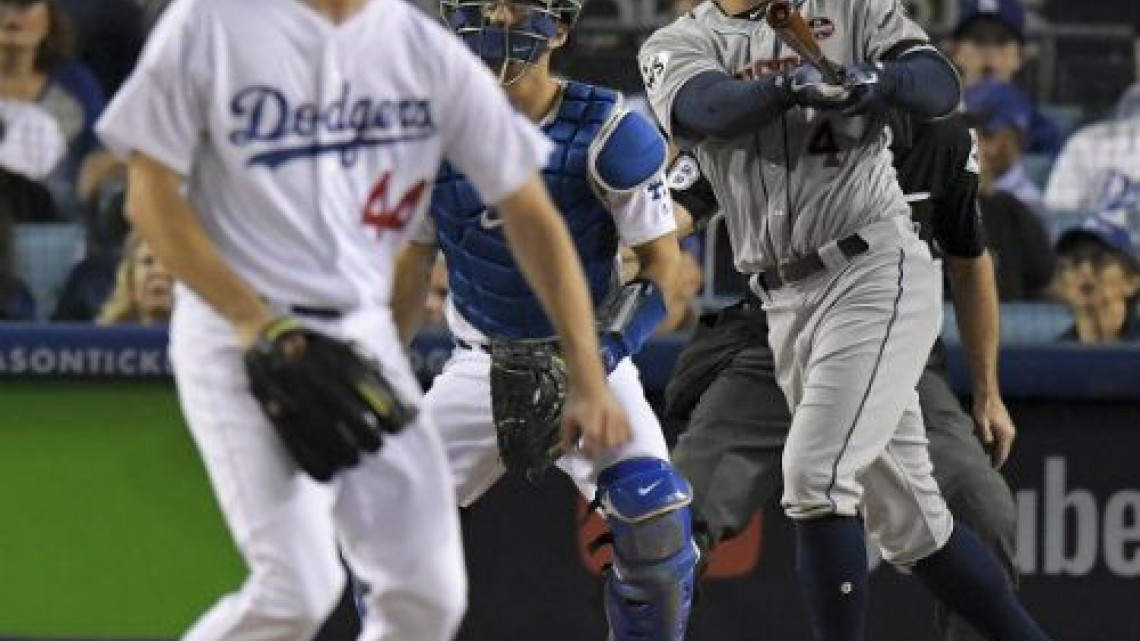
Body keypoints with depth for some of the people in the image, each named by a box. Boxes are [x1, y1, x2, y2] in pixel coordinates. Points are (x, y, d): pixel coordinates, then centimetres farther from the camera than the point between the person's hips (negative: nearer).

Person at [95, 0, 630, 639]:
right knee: (297, 588, -18)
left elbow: (530, 213, 5)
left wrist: (588, 379, -2)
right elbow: (150, 197, -6)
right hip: (234, 329, -5)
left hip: (364, 342, 5)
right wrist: (260, 326, -15)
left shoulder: (431, 51, 2)